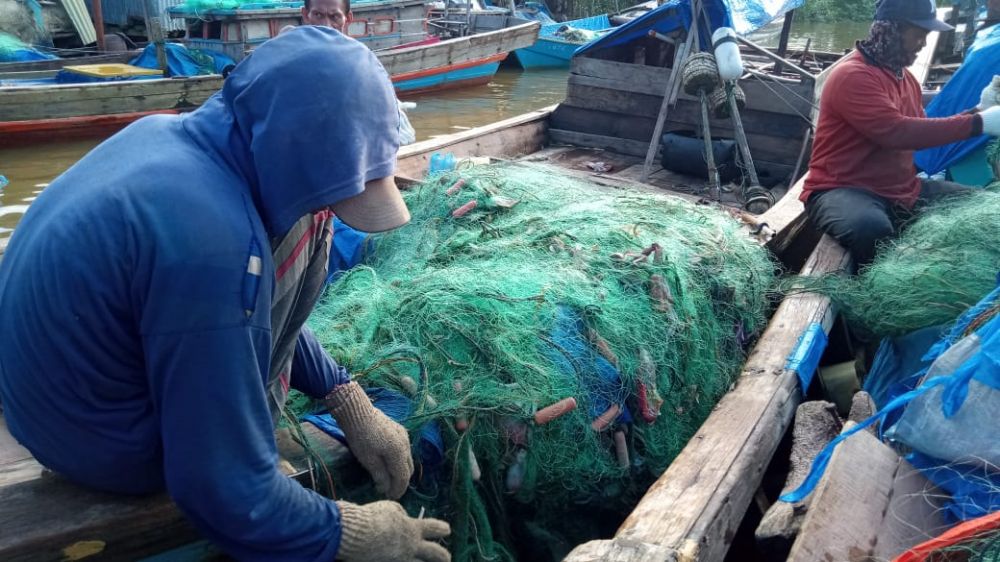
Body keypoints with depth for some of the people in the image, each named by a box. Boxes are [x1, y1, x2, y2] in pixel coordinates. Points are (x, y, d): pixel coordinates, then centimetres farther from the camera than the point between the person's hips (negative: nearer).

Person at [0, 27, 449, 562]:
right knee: (303, 225, -8)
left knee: (301, 218, 9)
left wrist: (348, 400, 3)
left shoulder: (169, 133, -7)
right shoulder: (212, 249, -35)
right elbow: (227, 498, -27)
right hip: (115, 449, -7)